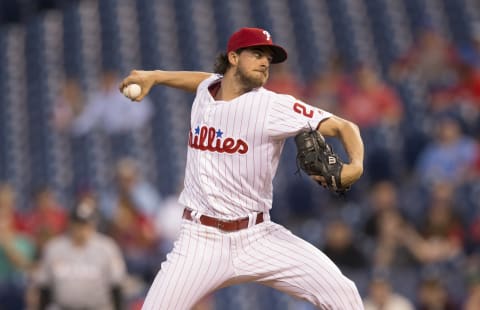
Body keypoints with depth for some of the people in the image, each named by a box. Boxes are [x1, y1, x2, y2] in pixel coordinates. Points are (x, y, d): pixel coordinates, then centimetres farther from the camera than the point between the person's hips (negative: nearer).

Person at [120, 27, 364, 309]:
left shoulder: (274, 106, -8)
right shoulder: (206, 90, 6)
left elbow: (343, 127, -11)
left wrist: (355, 166, -30)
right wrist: (154, 76, 28)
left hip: (258, 238, -2)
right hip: (201, 241, 2)